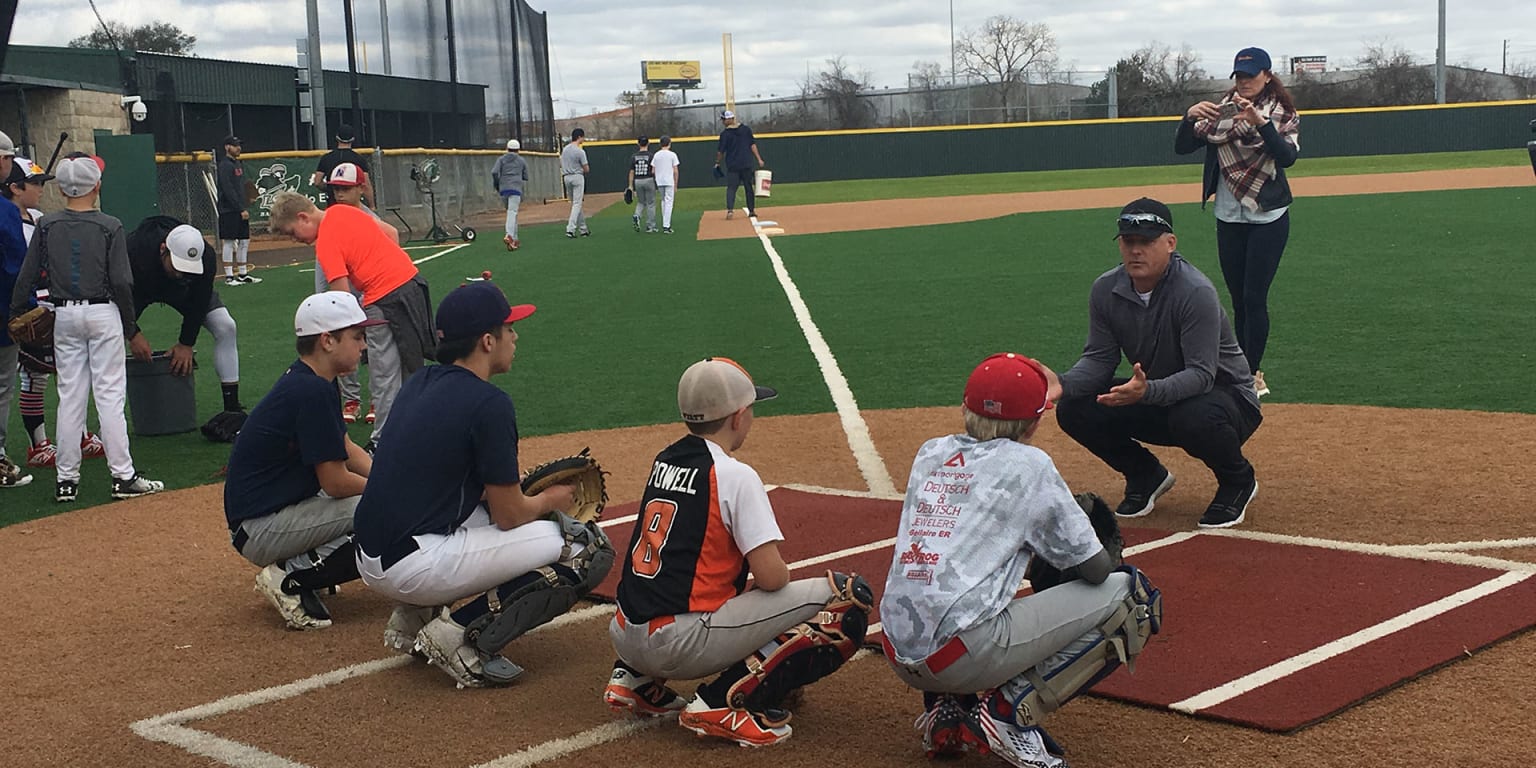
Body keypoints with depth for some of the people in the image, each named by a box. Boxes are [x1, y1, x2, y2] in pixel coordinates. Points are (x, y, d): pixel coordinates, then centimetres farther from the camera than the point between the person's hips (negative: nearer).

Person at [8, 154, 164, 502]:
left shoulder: (46, 226, 0)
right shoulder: (110, 226, -8)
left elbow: (27, 278, 1)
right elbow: (121, 282, -10)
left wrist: (16, 317, 11)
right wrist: (129, 326, 1)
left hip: (64, 316, 3)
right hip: (103, 314, -3)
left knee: (69, 396, 8)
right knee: (110, 395, -1)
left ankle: (66, 479, 11)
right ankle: (123, 477, -2)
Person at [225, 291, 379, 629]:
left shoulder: (310, 381, 8)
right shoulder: (312, 392, -22)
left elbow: (347, 448, 17)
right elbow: (335, 482, -20)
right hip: (260, 532, -10)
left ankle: (299, 567, 9)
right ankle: (291, 579, -10)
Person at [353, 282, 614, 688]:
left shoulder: (422, 381, 12)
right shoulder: (489, 403, -13)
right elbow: (510, 515, -6)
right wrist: (551, 500, 12)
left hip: (370, 558, 9)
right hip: (413, 568, -9)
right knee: (590, 547, -5)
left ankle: (415, 614, 18)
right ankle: (463, 636, -9)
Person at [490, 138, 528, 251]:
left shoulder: (501, 159, 12)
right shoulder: (522, 160, 14)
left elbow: (494, 172, -2)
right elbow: (526, 178, 14)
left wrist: (496, 186, 9)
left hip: (503, 188, 2)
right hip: (516, 188, -2)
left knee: (511, 212, 15)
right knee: (512, 212, -14)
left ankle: (514, 239, 14)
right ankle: (509, 236, -36)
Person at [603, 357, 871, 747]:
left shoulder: (664, 461, 13)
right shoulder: (735, 475, -9)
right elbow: (772, 577, -14)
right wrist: (781, 572, 9)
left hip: (625, 638, 8)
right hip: (679, 647, -8)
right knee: (850, 597, -7)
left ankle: (637, 679, 19)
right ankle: (726, 700, -11)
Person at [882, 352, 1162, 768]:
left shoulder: (930, 453, 15)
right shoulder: (1028, 464, 0)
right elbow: (1093, 568, 2)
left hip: (900, 656, 7)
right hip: (960, 657, -7)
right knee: (1132, 593, 2)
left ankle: (947, 707, 16)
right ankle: (1012, 708, -5)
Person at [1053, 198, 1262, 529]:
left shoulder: (1196, 293, -26)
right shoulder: (1106, 290, -8)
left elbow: (1201, 374, -31)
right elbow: (1099, 359, -4)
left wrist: (1147, 390, -50)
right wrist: (1062, 384, -26)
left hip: (1224, 393, -5)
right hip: (1154, 400, 6)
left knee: (1195, 418, -41)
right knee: (1074, 410, -15)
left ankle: (1238, 480, -4)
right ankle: (1146, 476, 11)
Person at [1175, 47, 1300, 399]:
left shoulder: (1283, 113, -2)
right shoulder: (1220, 111, 6)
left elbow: (1287, 157, -20)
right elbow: (1182, 147, -2)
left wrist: (1260, 122, -33)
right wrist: (1190, 117, -21)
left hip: (1268, 217, -4)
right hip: (1229, 218, 4)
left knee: (1254, 297, -7)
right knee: (1239, 300, 7)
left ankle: (1251, 375, -1)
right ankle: (1249, 375, 15)